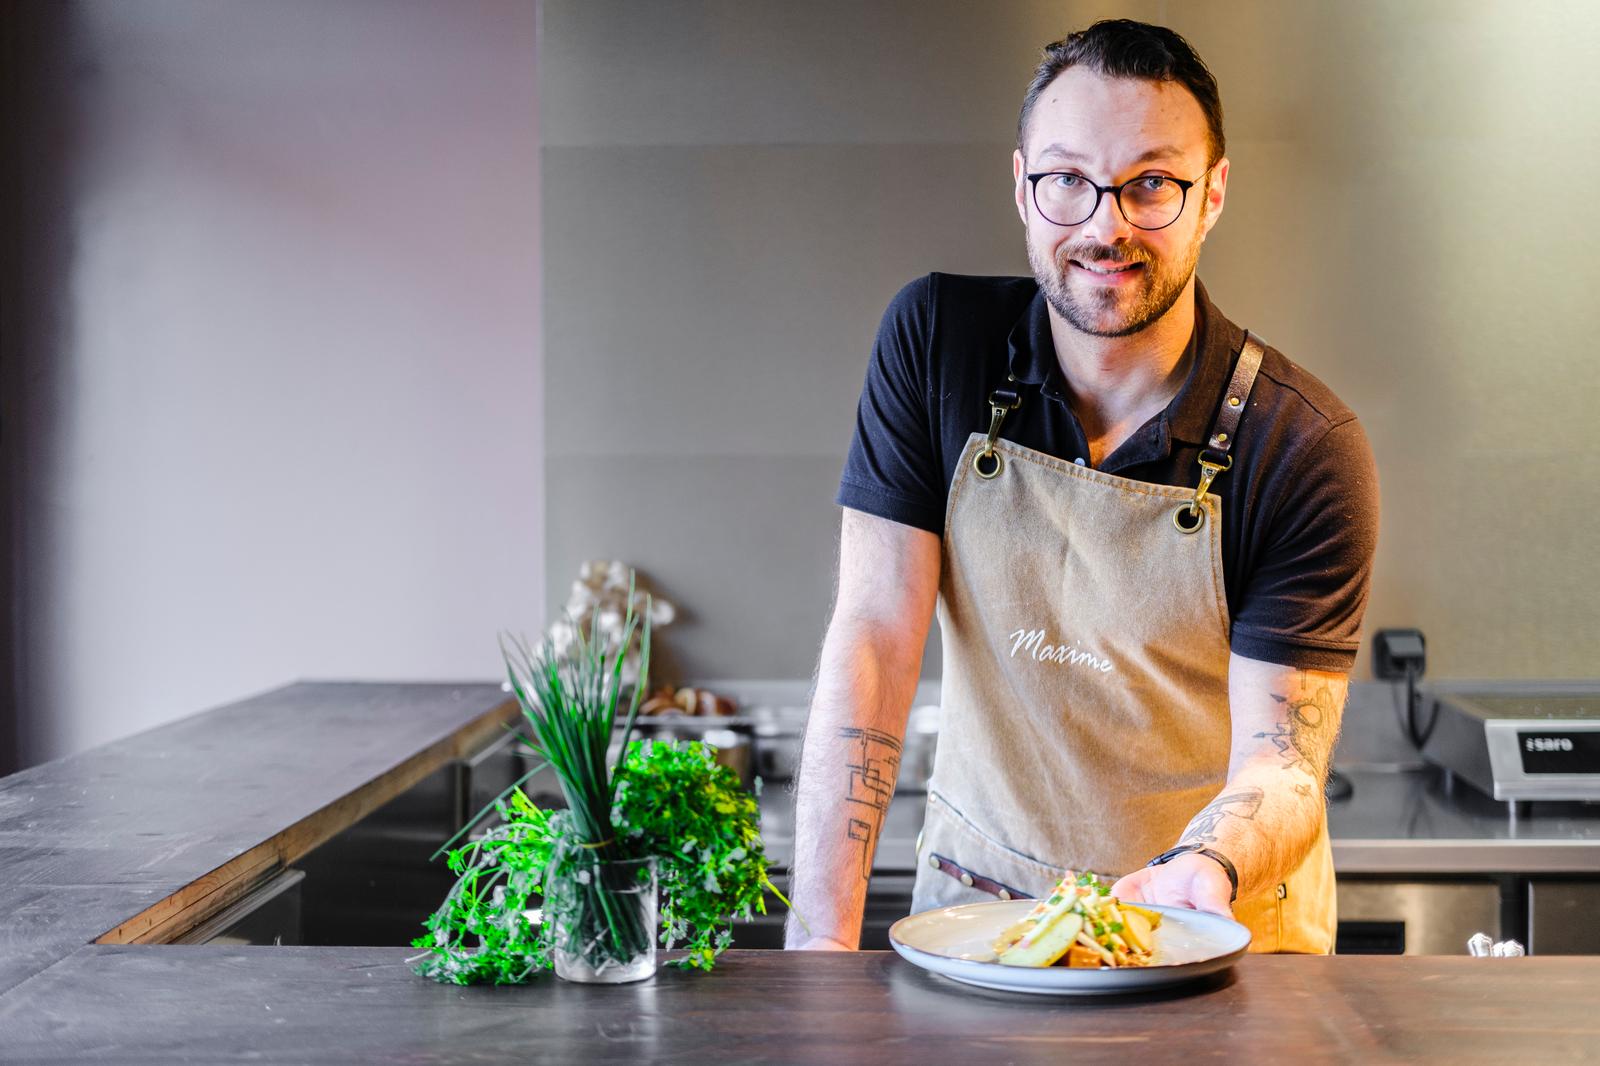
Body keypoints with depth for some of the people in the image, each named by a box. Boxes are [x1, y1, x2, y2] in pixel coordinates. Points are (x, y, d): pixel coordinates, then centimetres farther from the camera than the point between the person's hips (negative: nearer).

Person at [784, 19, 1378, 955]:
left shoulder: (1308, 449, -14)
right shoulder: (936, 340, -8)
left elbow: (1279, 762, -14)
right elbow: (874, 635, -12)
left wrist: (1201, 870, -37)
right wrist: (823, 938, -19)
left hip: (1220, 916, -1)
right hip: (979, 890, 1)